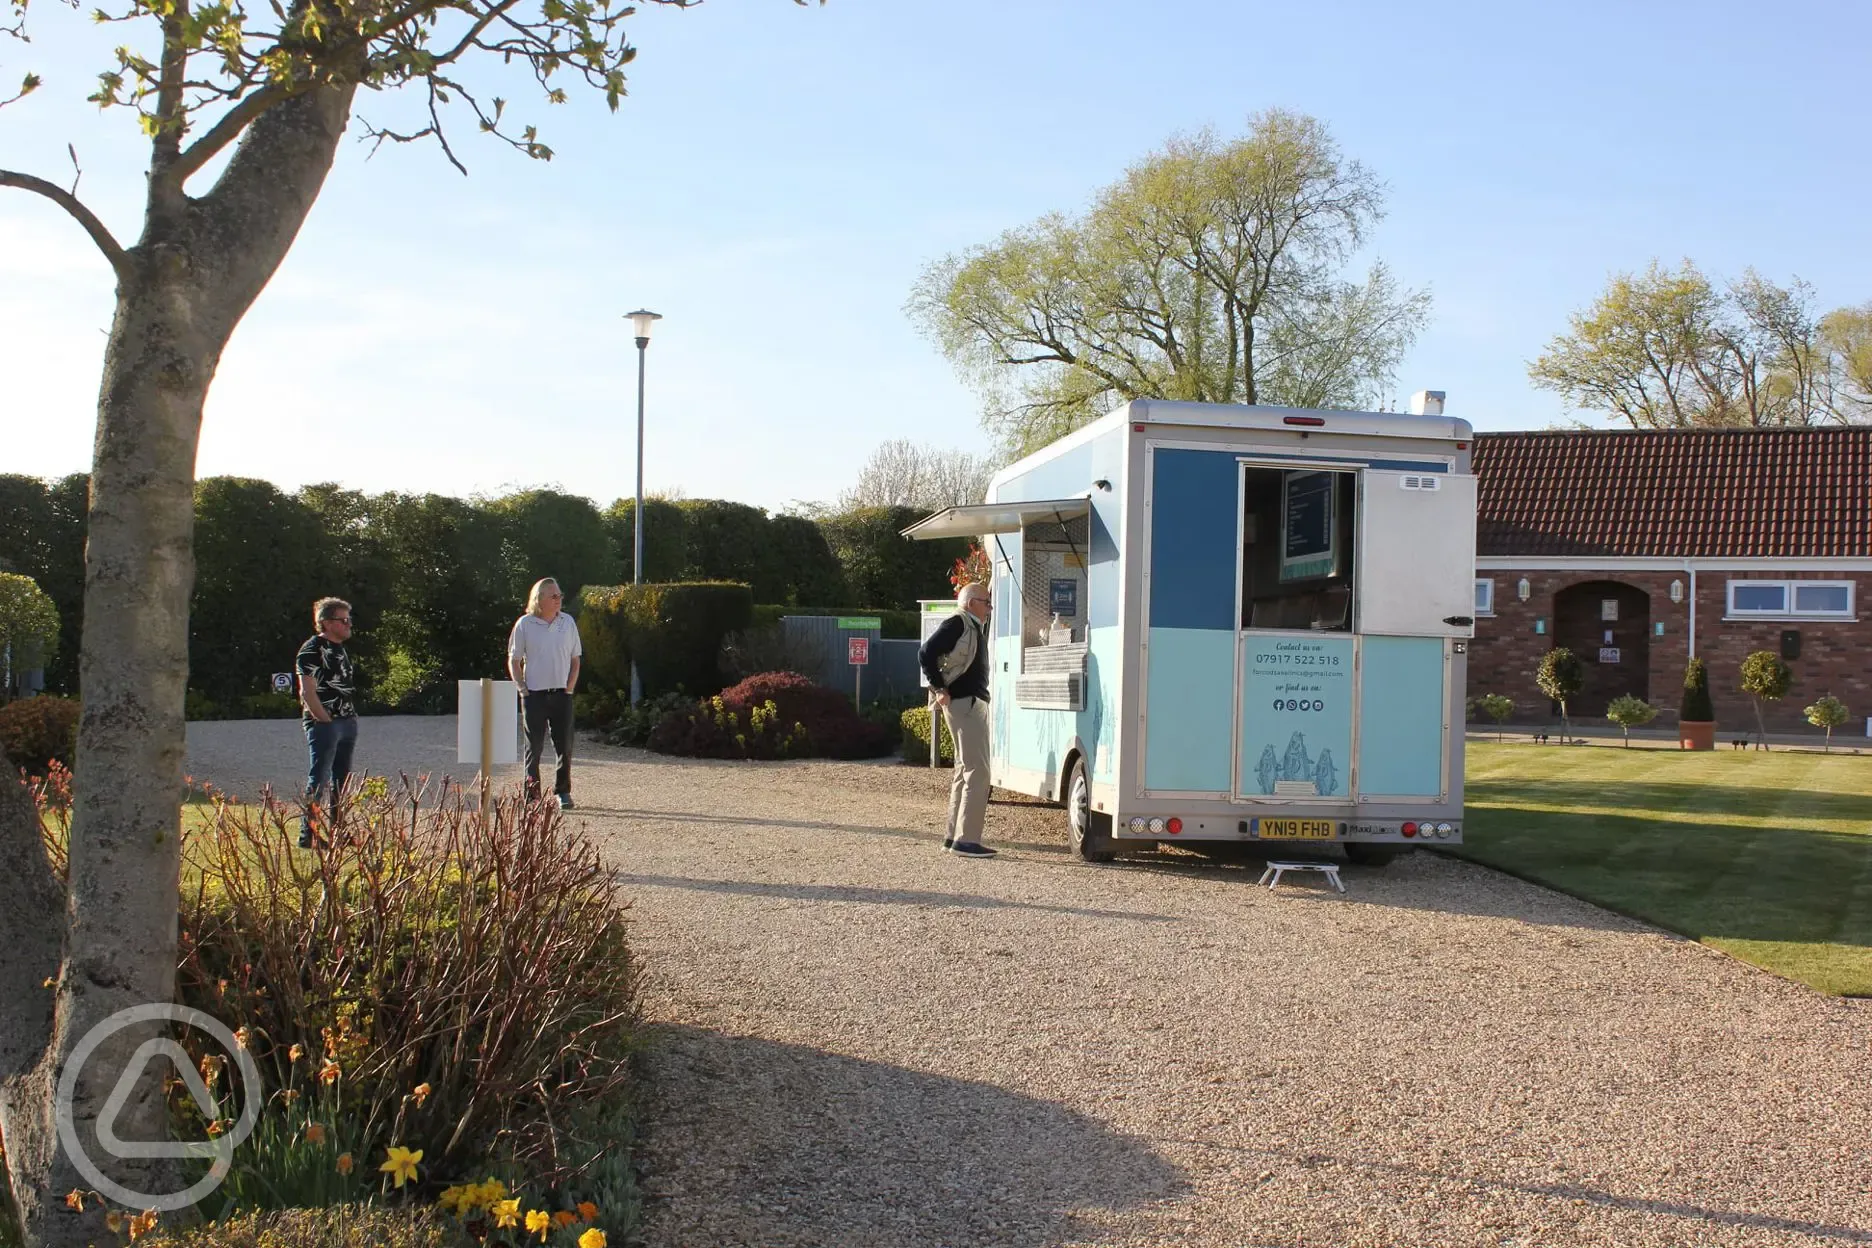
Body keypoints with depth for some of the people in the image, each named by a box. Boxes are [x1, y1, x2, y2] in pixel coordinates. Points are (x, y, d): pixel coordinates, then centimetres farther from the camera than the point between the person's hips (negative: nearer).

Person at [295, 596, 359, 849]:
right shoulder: (312, 650, -11)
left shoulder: (340, 648, 17)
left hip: (347, 723, 9)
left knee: (341, 780, 13)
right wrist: (327, 722, -15)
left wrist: (351, 719, 12)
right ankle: (307, 835, -3)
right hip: (323, 724, -9)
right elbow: (308, 693, -16)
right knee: (319, 780, -7)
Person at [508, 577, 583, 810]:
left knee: (564, 746, 2)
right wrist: (523, 689, -4)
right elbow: (513, 661, 4)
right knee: (534, 746, 2)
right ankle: (531, 794, 7)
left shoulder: (567, 622, 6)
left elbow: (575, 659, 12)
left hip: (561, 694, 2)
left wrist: (570, 686, 2)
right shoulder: (525, 624, -1)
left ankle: (563, 791, 14)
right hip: (534, 694, -2)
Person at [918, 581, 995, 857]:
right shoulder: (956, 624, -11)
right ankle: (966, 839, -12)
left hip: (974, 702, 11)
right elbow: (926, 654, -20)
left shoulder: (974, 627, 18)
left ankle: (953, 835, 21)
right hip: (964, 703, -11)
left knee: (965, 770, 14)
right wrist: (940, 689, -19)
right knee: (977, 772, -12)